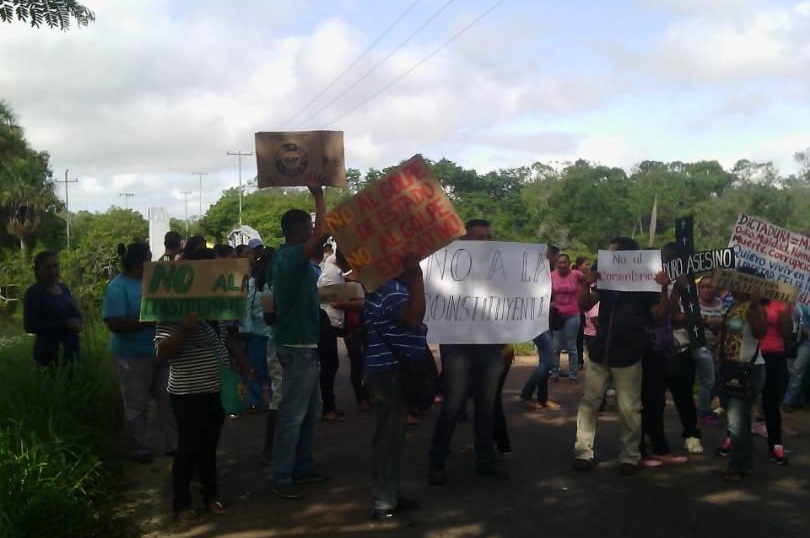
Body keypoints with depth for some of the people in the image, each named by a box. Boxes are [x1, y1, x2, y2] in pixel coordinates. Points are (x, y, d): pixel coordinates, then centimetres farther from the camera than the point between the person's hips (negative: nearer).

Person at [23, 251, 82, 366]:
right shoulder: (33, 292, -8)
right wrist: (64, 325, -21)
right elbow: (30, 325, -15)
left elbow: (77, 315, 15)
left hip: (72, 351, 6)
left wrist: (77, 323, -9)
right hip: (49, 354, -6)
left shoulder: (64, 289, 10)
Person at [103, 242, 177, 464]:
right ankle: (141, 449, 20)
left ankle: (172, 444, 21)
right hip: (134, 356, -7)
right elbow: (114, 323, -23)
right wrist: (149, 321, -24)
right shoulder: (117, 287, -14)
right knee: (137, 405, 7)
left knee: (169, 400, 10)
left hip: (163, 352, 7)